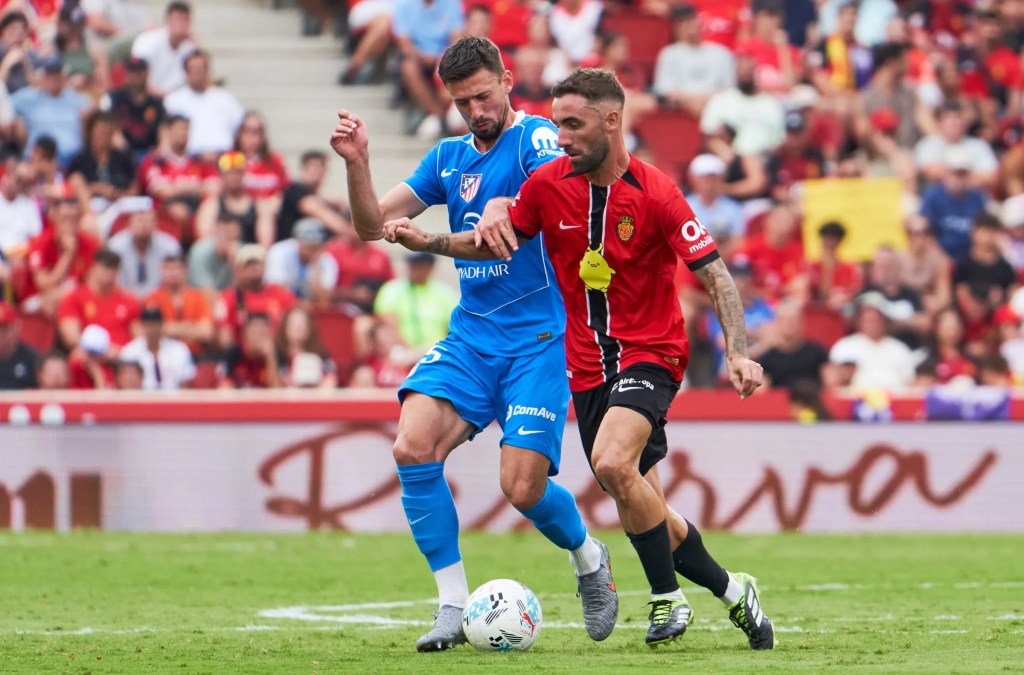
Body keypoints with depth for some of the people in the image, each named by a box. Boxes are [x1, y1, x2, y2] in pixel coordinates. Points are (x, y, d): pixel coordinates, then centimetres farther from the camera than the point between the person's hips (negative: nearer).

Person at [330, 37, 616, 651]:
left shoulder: (535, 137, -6)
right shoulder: (450, 157, 13)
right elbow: (373, 225, 12)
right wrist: (357, 162, -6)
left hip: (539, 336, -5)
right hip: (471, 333, 5)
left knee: (524, 487, -12)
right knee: (414, 448, -19)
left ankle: (590, 560, 23)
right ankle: (455, 606, -10)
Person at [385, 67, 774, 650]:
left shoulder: (655, 193, -15)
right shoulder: (549, 184, -3)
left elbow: (715, 274, -13)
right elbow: (500, 243, 12)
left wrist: (738, 352, -24)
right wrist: (426, 242, -2)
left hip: (650, 354, -5)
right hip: (588, 365, 5)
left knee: (613, 464, -29)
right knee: (644, 515, 6)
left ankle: (669, 599, -13)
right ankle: (731, 591, 26)